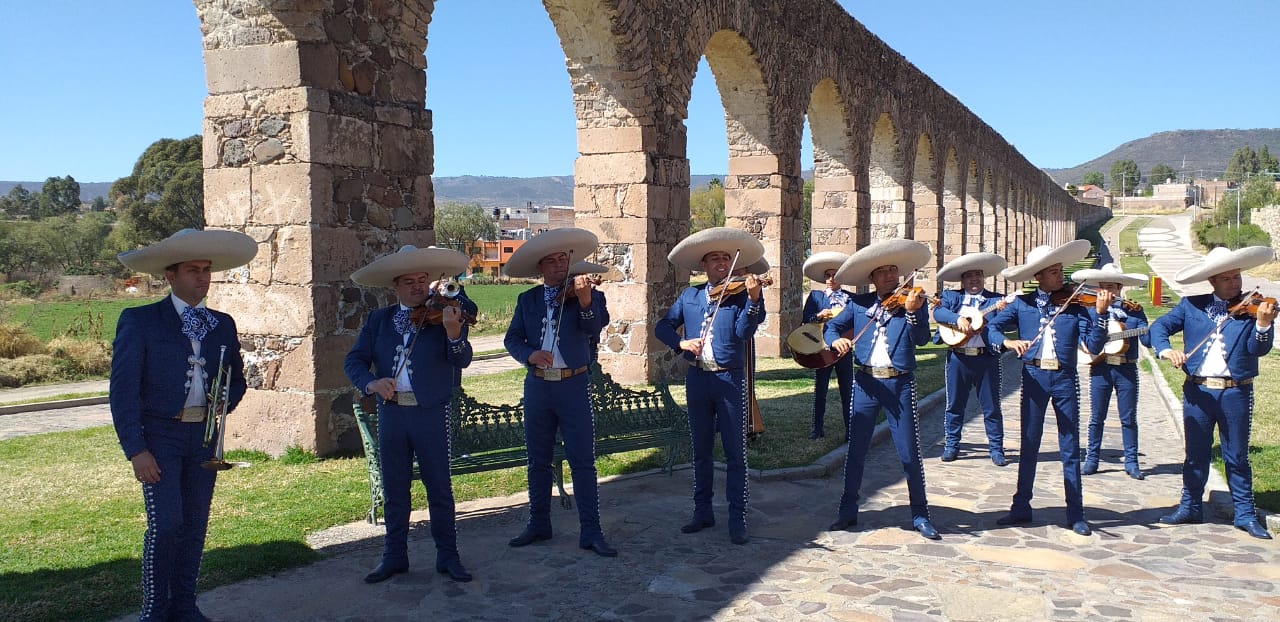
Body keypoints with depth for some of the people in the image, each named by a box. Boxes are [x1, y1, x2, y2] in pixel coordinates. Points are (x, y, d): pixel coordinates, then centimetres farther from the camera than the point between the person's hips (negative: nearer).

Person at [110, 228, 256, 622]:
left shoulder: (222, 324, 10)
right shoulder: (138, 321, -4)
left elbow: (236, 377, 21)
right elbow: (123, 390, -8)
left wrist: (226, 401, -2)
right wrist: (135, 450, -14)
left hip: (204, 436, 5)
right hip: (159, 435, -4)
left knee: (195, 523, 9)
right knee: (165, 523, -10)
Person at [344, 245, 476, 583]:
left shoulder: (445, 315, -1)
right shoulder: (378, 320, 9)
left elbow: (461, 361, -14)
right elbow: (354, 360, 4)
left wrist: (454, 333, -34)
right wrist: (370, 382, -17)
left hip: (431, 413, -3)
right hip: (391, 413, 3)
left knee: (440, 487, 5)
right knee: (394, 488, 12)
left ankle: (448, 556, 16)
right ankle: (395, 556, 24)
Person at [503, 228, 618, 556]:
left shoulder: (581, 293, -1)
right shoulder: (527, 300, 8)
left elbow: (592, 328, -18)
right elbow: (512, 339, 4)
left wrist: (585, 300, -38)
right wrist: (530, 354, -17)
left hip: (574, 385, -3)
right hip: (537, 386, 3)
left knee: (583, 461, -2)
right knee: (538, 461, 12)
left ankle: (591, 532, 3)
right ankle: (539, 525, 25)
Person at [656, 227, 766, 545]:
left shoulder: (740, 295, -1)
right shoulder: (689, 296, 8)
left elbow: (744, 332, -16)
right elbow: (663, 326, 6)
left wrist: (753, 299, -31)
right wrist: (680, 342, -14)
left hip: (730, 379, -3)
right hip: (697, 378, 3)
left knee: (735, 453, 0)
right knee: (701, 451, 13)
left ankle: (737, 520, 7)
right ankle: (703, 512, 25)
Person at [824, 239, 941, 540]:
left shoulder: (912, 301, 1)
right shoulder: (859, 304, 7)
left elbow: (921, 339, -11)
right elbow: (831, 326, 9)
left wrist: (912, 312, -28)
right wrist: (836, 339, -14)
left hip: (900, 384, -2)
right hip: (865, 382, 2)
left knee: (910, 453, 1)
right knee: (856, 450, 8)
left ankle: (920, 515, 16)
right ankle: (848, 511, 20)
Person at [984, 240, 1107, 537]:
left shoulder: (1075, 304, 1)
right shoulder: (1022, 304, 3)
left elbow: (1093, 346, -7)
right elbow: (990, 327, -3)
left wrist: (1100, 313, -20)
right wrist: (1006, 341, -22)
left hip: (1065, 379, 0)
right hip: (1033, 377, 0)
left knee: (1070, 448, 6)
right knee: (1029, 445, 8)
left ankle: (1076, 514, 15)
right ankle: (1021, 507, 19)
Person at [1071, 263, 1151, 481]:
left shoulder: (1133, 310, 3)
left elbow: (1147, 340, -6)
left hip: (1126, 370, 0)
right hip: (1100, 368, 0)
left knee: (1128, 418, 6)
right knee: (1097, 417, 6)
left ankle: (1131, 462, 15)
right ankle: (1091, 459, 15)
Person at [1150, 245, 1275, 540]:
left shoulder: (1253, 308, -2)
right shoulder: (1191, 306, 3)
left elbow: (1258, 349, -12)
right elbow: (1158, 326, -1)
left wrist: (1263, 324, -33)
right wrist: (1165, 349, -21)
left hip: (1236, 393, -1)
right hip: (1197, 391, 1)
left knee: (1237, 456, 8)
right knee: (1195, 454, 12)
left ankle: (1246, 514, 20)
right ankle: (1190, 507, 25)